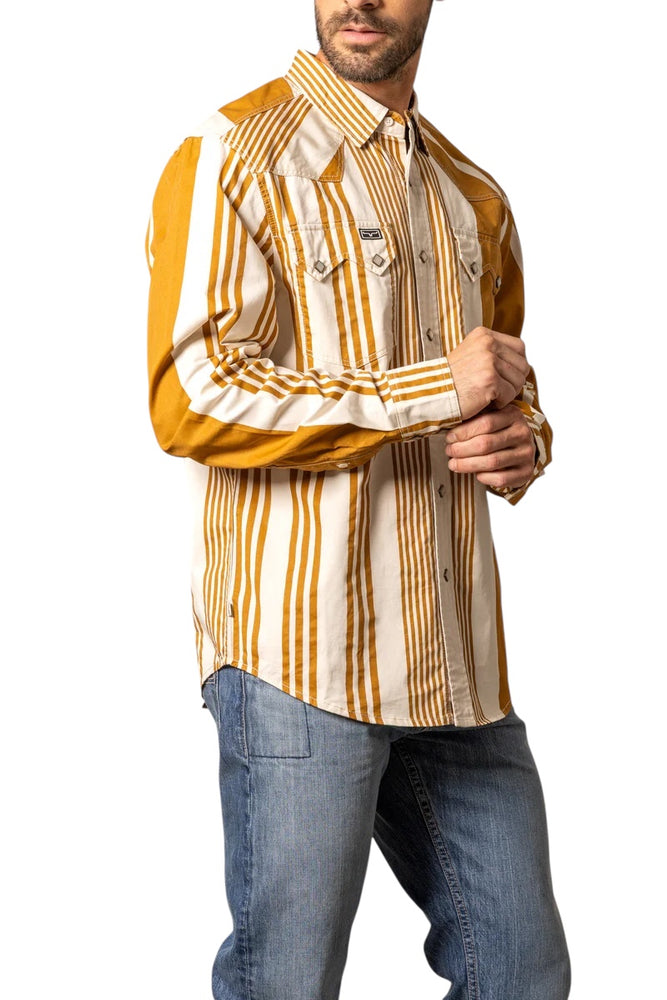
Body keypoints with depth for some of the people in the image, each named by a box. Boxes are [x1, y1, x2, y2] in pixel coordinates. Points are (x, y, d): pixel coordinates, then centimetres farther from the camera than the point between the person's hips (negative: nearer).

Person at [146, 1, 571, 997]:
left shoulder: (473, 198, 18)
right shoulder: (233, 158, -4)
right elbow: (192, 399, -16)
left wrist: (522, 446, 3)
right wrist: (435, 387, -14)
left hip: (457, 659, 7)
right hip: (301, 654, -6)